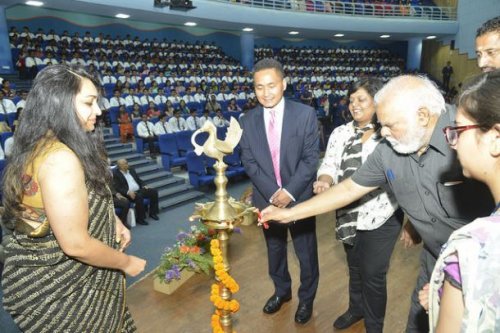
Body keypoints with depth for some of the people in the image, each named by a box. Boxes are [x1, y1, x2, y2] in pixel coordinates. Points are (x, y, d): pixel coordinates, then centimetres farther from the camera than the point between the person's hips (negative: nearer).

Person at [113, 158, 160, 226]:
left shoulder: (131, 170, 17)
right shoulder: (115, 174, -3)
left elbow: (139, 180, 22)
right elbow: (117, 188, -11)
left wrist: (143, 186, 1)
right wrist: (128, 192, -25)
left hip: (139, 190, 7)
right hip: (127, 194, -7)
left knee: (154, 191, -11)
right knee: (139, 197, -36)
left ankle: (152, 212, 0)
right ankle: (140, 218, -22)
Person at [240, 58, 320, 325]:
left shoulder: (305, 114, -10)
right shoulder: (247, 121, -3)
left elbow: (311, 158, -11)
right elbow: (249, 163, -4)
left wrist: (290, 191, -19)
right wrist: (272, 193, -14)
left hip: (300, 198, -2)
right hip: (267, 199, 2)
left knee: (306, 254, 14)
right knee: (275, 251, 21)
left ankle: (306, 298, 40)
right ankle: (281, 290, 47)